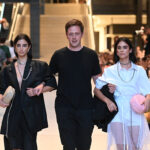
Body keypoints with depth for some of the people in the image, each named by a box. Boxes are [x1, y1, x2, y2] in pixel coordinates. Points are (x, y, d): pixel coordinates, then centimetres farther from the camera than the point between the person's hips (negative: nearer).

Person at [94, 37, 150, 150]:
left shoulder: (139, 70, 10)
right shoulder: (110, 71, 9)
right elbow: (96, 89, 6)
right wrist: (107, 100, -12)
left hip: (136, 114, 1)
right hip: (118, 115, -1)